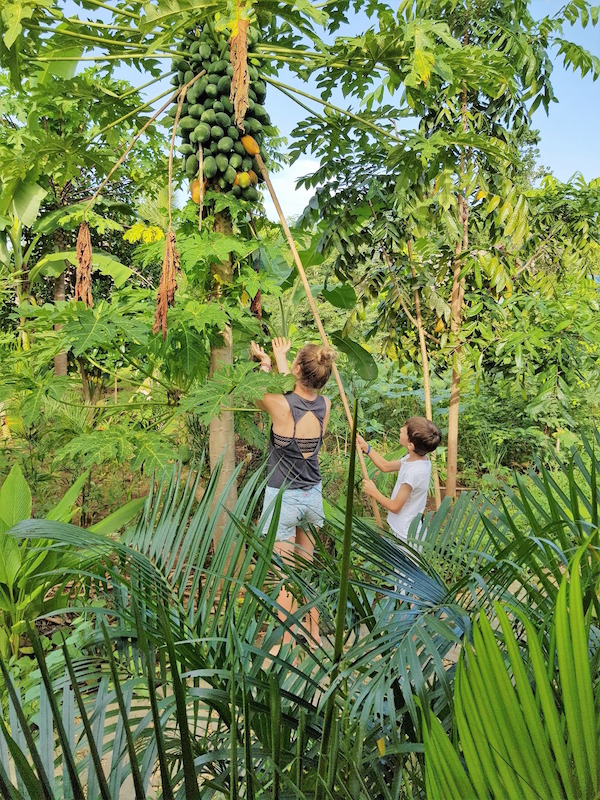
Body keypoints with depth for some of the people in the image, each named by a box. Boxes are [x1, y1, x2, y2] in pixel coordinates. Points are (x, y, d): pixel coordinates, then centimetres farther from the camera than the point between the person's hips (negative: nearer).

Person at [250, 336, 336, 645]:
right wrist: (280, 359, 29)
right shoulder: (325, 405, -6)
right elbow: (296, 391, 16)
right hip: (313, 495, 5)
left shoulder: (280, 405, -20)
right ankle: (314, 634, 32)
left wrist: (265, 363, 19)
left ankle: (287, 645, 16)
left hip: (283, 498, -5)